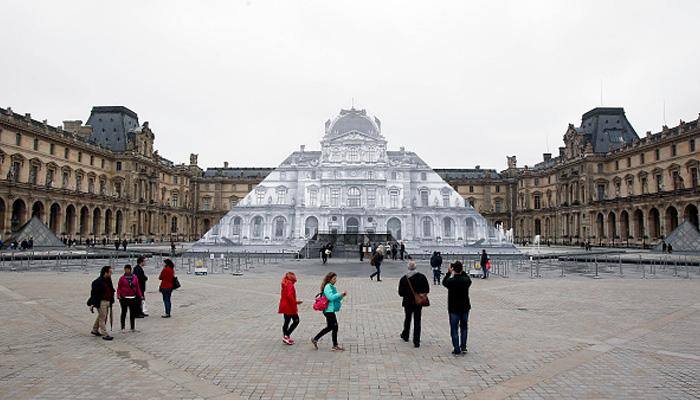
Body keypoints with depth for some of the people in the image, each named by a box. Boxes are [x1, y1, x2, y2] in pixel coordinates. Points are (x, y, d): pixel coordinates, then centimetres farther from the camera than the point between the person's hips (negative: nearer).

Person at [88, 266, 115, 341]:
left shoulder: (108, 281, 8)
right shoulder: (98, 282, -17)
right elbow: (94, 293, -17)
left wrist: (111, 301, 20)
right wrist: (92, 304, -19)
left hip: (107, 301, 9)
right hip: (101, 302, -9)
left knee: (100, 317, 21)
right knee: (102, 318, -4)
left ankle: (94, 330, 37)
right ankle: (105, 334, 0)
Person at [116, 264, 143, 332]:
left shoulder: (135, 277, 5)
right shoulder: (122, 278, -3)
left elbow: (137, 287, 9)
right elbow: (119, 288, -2)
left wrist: (140, 295, 3)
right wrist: (118, 295, -16)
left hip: (133, 298, 3)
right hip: (124, 298, -3)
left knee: (133, 313, 8)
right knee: (124, 312, 6)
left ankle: (133, 327, 18)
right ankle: (122, 328, 15)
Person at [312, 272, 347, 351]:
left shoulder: (332, 287, 15)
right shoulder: (328, 287, -14)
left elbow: (336, 298, 18)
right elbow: (331, 297, -26)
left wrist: (342, 296, 1)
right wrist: (340, 294, -25)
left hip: (331, 310, 10)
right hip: (329, 310, -10)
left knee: (329, 327, 18)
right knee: (335, 327, -3)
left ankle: (315, 339, 25)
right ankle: (335, 346, 8)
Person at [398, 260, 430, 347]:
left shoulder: (403, 279, -13)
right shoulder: (422, 277, -9)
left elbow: (400, 293, -11)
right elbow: (427, 290, -4)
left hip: (408, 302, 0)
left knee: (407, 319, 21)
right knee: (417, 321, 6)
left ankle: (405, 336, 38)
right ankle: (416, 342, 4)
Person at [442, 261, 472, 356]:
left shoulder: (450, 281, -17)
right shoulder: (466, 280, -10)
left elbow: (444, 282, 5)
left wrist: (448, 272, 12)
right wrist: (462, 272, 14)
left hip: (453, 309, -3)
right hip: (465, 308, 3)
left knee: (454, 329, 6)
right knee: (464, 328, 20)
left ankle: (457, 350, 8)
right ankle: (463, 347, 22)